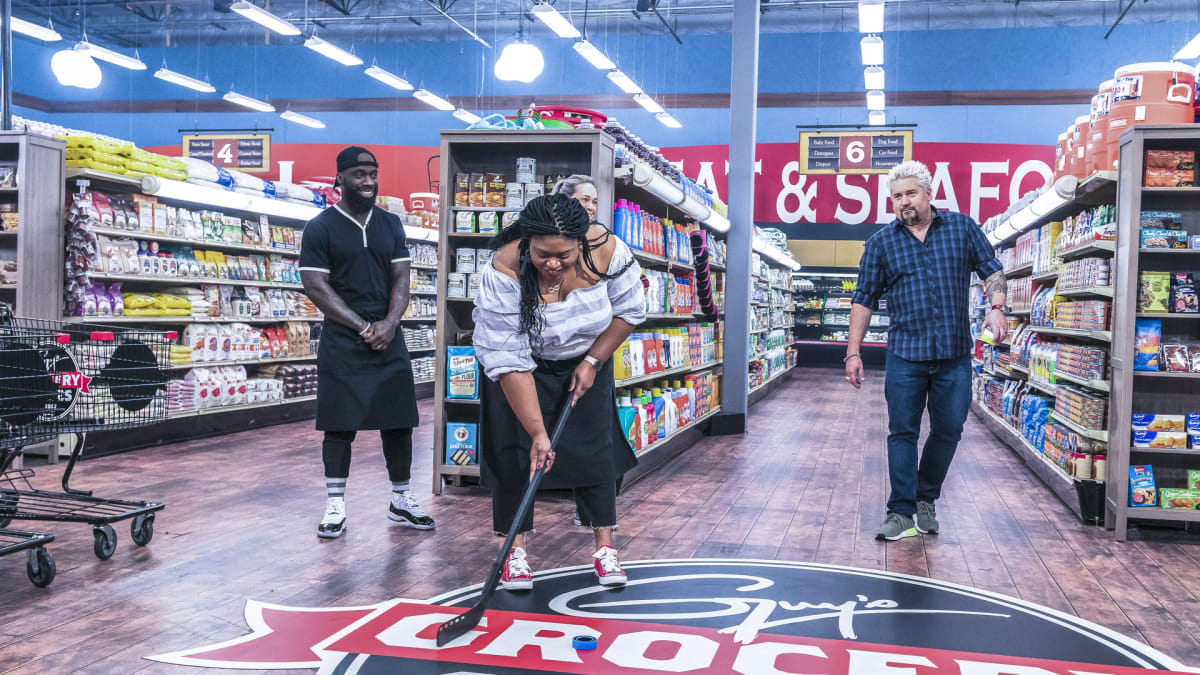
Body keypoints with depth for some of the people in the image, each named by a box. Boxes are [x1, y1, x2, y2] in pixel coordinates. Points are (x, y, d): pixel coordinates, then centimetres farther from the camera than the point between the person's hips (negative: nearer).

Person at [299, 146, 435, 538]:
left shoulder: (391, 225, 11)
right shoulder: (320, 228, -2)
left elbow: (401, 278, 6)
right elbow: (315, 286, -9)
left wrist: (389, 323, -11)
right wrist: (362, 326, -15)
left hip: (389, 341, 4)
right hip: (342, 344, -4)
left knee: (399, 421, 6)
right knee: (339, 425, -1)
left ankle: (401, 501, 18)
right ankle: (336, 507, 7)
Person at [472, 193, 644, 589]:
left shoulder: (607, 251, -28)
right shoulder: (504, 272, -35)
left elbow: (628, 310, -8)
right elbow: (509, 362, -33)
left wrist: (592, 362, -12)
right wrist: (537, 432, -33)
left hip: (585, 361, 2)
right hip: (523, 366, -2)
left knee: (596, 449, -2)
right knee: (517, 451, -7)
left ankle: (605, 548, 7)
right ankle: (515, 550, 5)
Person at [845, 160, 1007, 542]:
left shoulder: (962, 227, 6)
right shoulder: (881, 243, 5)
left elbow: (991, 269, 11)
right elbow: (864, 301, 5)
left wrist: (996, 307, -9)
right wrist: (853, 352, 0)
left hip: (955, 354, 1)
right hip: (904, 355, -1)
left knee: (948, 431, 7)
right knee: (902, 433, 0)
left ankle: (926, 500, 26)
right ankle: (901, 512, 7)